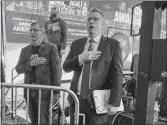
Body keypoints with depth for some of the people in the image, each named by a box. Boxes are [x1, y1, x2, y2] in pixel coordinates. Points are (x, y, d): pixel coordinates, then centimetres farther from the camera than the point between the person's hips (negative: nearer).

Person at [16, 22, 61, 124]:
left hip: (44, 90, -5)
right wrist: (31, 63, -12)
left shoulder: (51, 48, -3)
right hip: (30, 90, 5)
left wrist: (56, 91, -10)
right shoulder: (25, 50, 12)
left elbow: (56, 70, -6)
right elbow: (18, 69, 7)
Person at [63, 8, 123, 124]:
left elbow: (117, 75, -8)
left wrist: (114, 103, -15)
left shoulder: (113, 45, -3)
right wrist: (80, 58, -13)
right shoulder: (76, 44, 10)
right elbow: (66, 67, 5)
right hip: (76, 100, 4)